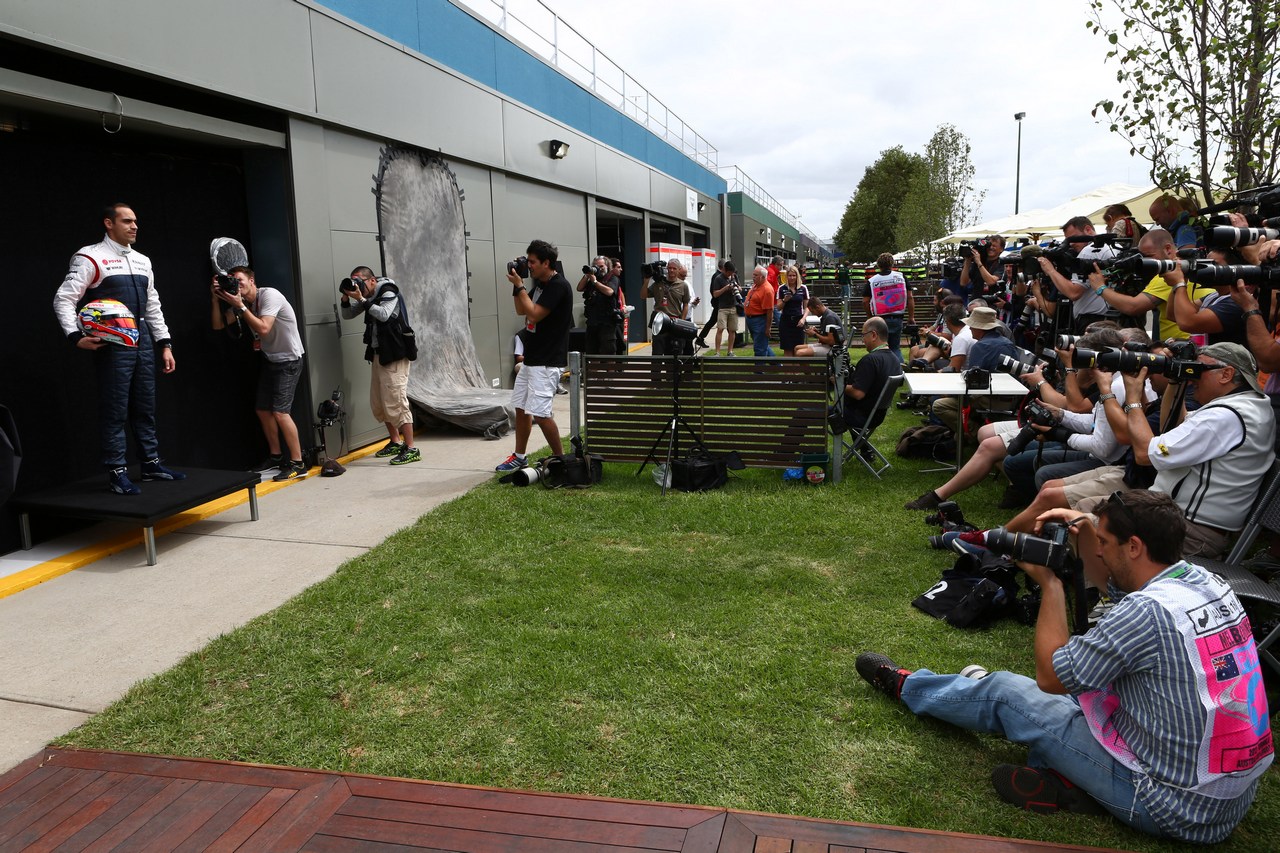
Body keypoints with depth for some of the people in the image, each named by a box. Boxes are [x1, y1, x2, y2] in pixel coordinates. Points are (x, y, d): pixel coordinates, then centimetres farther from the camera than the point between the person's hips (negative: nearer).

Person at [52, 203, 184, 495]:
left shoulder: (142, 261, 16)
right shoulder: (91, 258, -5)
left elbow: (153, 306, 19)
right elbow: (63, 300, -8)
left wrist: (165, 344, 14)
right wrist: (76, 337, -20)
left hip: (143, 341, 7)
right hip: (112, 343, -7)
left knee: (145, 407, 13)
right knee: (115, 410, -2)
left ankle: (151, 463, 22)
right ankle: (117, 472, 6)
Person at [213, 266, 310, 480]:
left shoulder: (269, 295, -19)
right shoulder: (241, 302, 5)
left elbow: (263, 329, -29)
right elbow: (218, 325, 3)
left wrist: (240, 306, -28)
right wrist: (216, 298, -8)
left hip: (289, 361, -9)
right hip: (270, 360, 9)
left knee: (280, 411, -17)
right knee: (262, 409, 11)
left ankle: (298, 464, -12)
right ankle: (276, 456, 27)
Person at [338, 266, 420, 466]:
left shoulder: (388, 292, -9)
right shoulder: (368, 296, 14)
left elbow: (384, 314, -26)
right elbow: (348, 315, 17)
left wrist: (361, 299, -25)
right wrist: (346, 299, -1)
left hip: (395, 354, -9)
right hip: (378, 355, 9)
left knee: (396, 401, -12)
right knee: (378, 403, 12)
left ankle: (411, 449, -10)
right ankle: (395, 442, 25)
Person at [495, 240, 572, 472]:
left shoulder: (559, 286, -16)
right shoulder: (540, 284, 13)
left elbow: (534, 314, -22)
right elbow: (521, 310, 18)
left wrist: (519, 286, -15)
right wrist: (517, 285, 6)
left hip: (547, 362, -10)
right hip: (531, 358, 10)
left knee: (539, 413, -12)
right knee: (521, 407, 14)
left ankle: (561, 459, 3)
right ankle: (519, 457, 27)